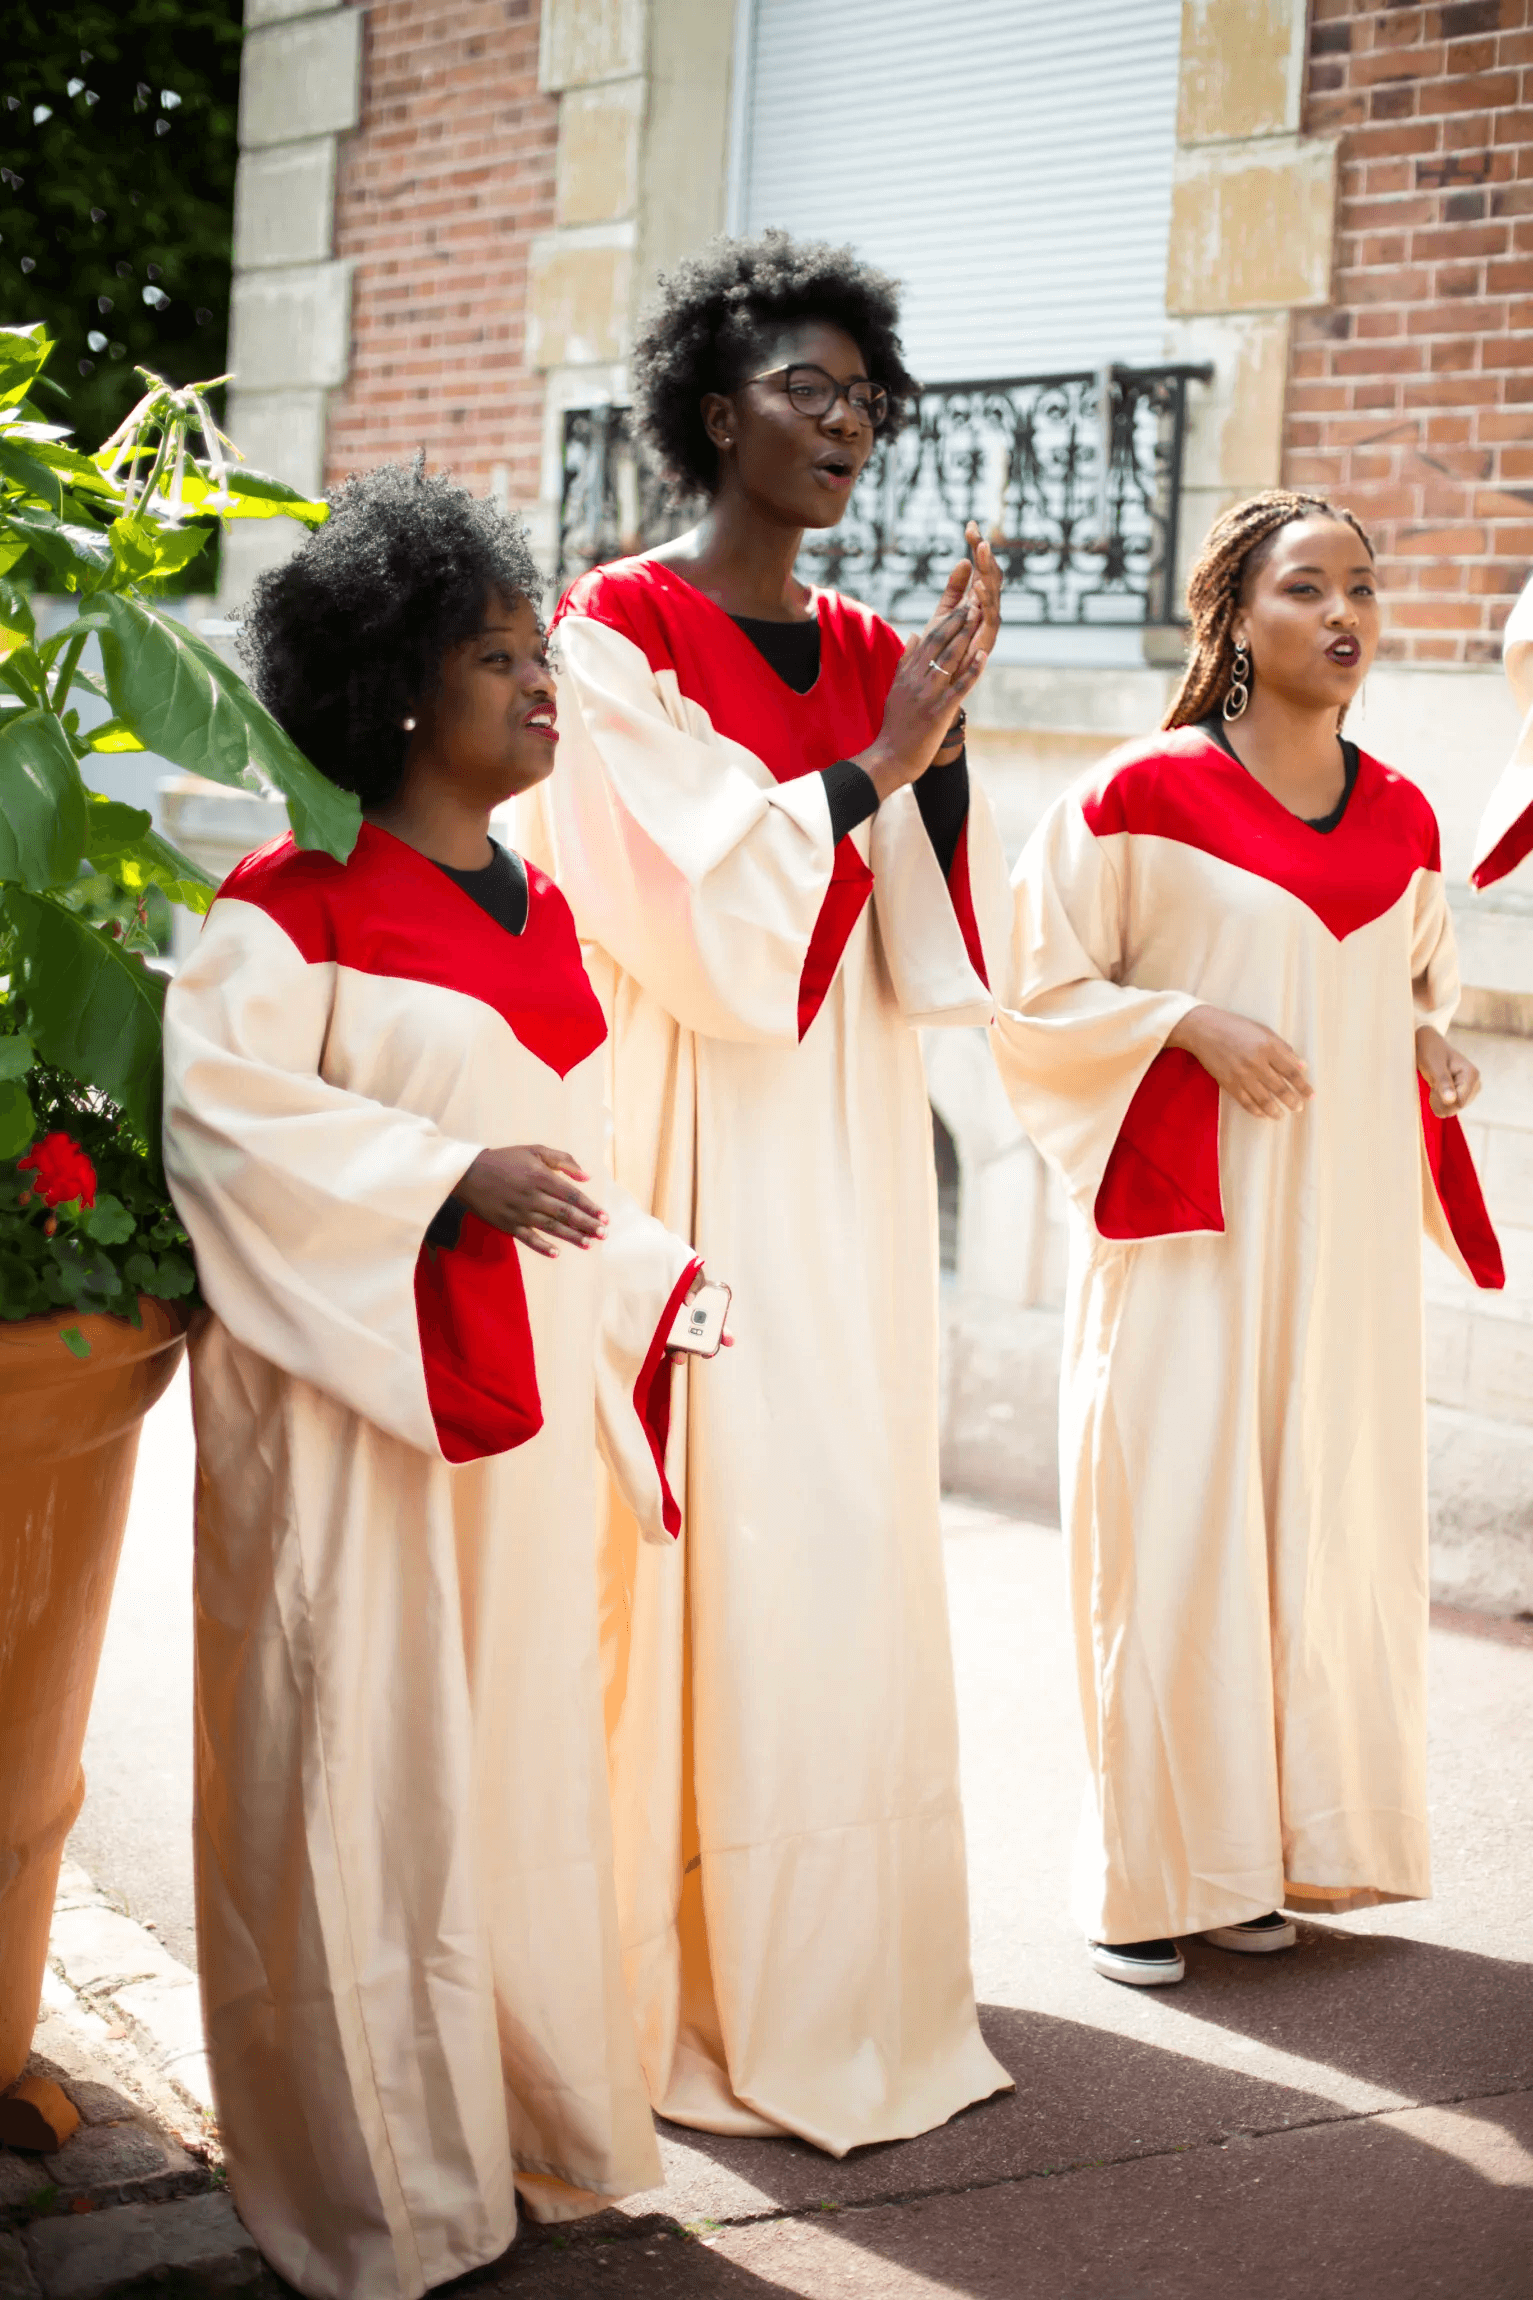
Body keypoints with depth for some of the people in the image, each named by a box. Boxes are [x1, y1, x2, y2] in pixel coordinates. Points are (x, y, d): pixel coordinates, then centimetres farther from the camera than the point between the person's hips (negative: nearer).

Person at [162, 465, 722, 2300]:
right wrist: (453, 1178, -26)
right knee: (362, 1756, -1)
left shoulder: (539, 913, 14)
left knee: (517, 1749, 13)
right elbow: (217, 1101, -19)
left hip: (520, 1407, 7)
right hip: (356, 1404, -7)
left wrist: (656, 1288, 16)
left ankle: (525, 2116, 26)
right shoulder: (295, 897, -9)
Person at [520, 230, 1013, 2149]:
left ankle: (835, 1963, 21)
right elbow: (704, 908, -16)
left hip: (851, 1154, 7)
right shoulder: (621, 635, -5)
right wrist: (880, 754, -13)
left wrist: (944, 737, -8)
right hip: (697, 1146, -6)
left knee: (850, 1535, 9)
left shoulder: (871, 654, 13)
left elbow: (937, 946, 4)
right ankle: (689, 1991, 8)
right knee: (706, 1542, -5)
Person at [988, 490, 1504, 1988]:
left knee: (1328, 1515, 5)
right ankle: (1144, 1877, 6)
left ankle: (1271, 1847, 18)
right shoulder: (1142, 797, -5)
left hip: (1346, 1228, 5)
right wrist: (1191, 1023, -15)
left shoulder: (1404, 821, 10)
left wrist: (1433, 1048, 3)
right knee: (1173, 1522, -5)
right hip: (1190, 1220, -5)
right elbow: (1040, 992, -3)